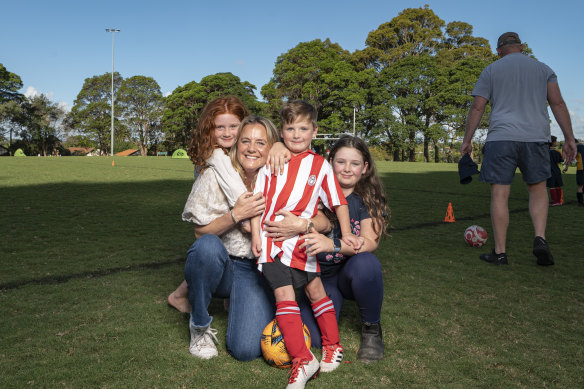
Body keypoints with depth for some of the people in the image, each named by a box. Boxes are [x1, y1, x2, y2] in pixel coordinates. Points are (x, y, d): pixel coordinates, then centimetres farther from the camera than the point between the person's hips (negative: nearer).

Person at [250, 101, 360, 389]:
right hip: (272, 238, 0)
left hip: (302, 241, 0)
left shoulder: (320, 165, 5)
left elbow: (338, 202, 7)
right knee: (283, 292, -8)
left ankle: (333, 345, 32)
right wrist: (255, 234, -2)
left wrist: (346, 233, -2)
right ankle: (302, 360, -4)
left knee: (314, 289, 13)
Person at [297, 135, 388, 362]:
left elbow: (370, 242, -19)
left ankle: (372, 328, -7)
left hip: (351, 275, 1)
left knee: (366, 264, -35)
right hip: (319, 275, 0)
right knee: (317, 338, -23)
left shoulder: (368, 198, -5)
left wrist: (333, 245, -38)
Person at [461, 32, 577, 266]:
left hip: (500, 138, -2)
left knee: (499, 194, 0)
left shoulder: (491, 71, 10)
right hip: (535, 137, 2)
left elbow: (477, 108, 3)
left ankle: (500, 252, 2)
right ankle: (540, 239, -2)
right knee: (537, 189, 16)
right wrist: (569, 138, 5)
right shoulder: (543, 69, 16)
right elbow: (558, 104, 6)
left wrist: (467, 140, 6)